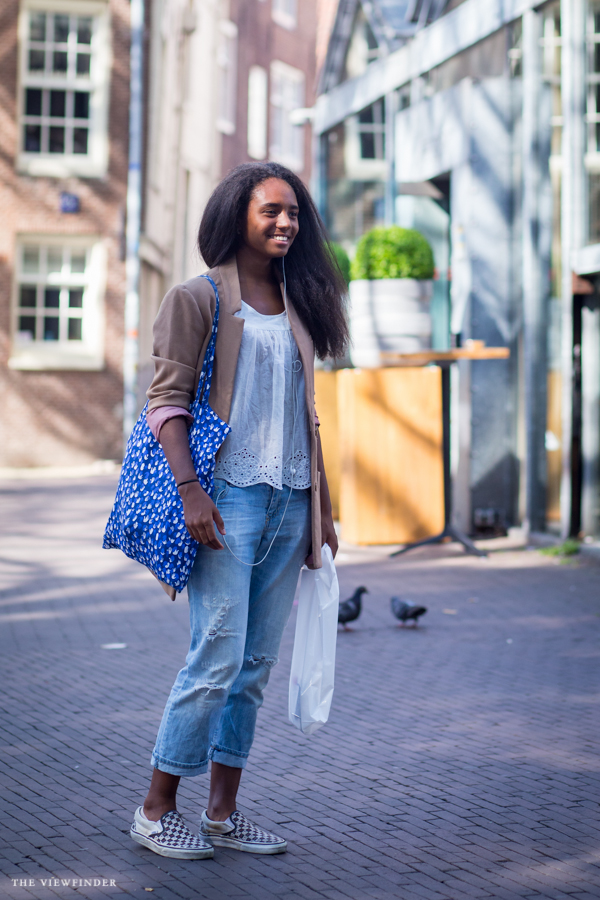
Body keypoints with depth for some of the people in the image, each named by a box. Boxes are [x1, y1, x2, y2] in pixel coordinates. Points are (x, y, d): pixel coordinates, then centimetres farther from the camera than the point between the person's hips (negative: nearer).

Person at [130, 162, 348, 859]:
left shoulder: (297, 307, 17)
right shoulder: (199, 299, -1)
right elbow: (167, 401, -7)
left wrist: (322, 507, 15)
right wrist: (189, 489, -18)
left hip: (289, 504, 6)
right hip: (228, 498, -6)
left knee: (256, 664, 7)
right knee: (217, 659, -9)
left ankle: (223, 812, 16)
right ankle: (156, 811, 5)